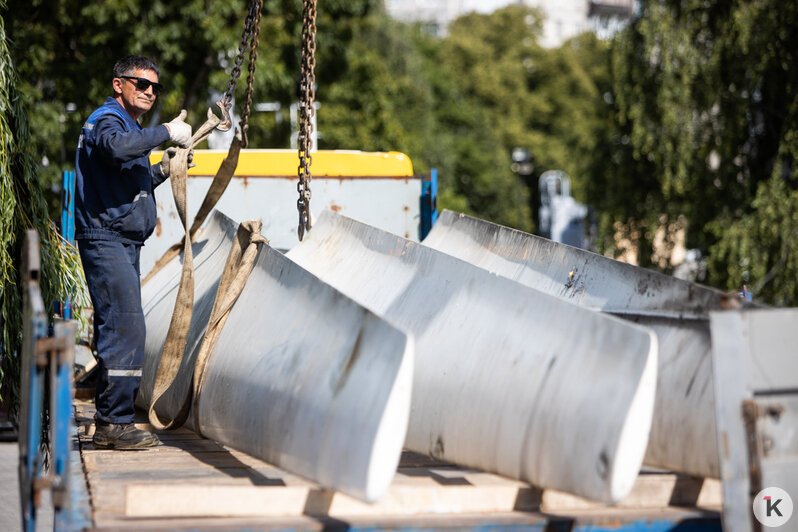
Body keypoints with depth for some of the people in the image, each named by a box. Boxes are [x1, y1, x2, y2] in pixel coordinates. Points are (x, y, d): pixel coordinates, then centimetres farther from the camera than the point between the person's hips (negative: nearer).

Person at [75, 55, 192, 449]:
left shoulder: (130, 125, 25)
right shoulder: (107, 120, -7)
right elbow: (117, 148, -33)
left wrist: (162, 171, 17)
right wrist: (166, 132, -26)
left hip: (123, 242, 11)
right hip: (105, 237, -11)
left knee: (118, 328, 10)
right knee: (126, 326, -16)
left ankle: (110, 424, 13)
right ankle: (115, 422, -16)